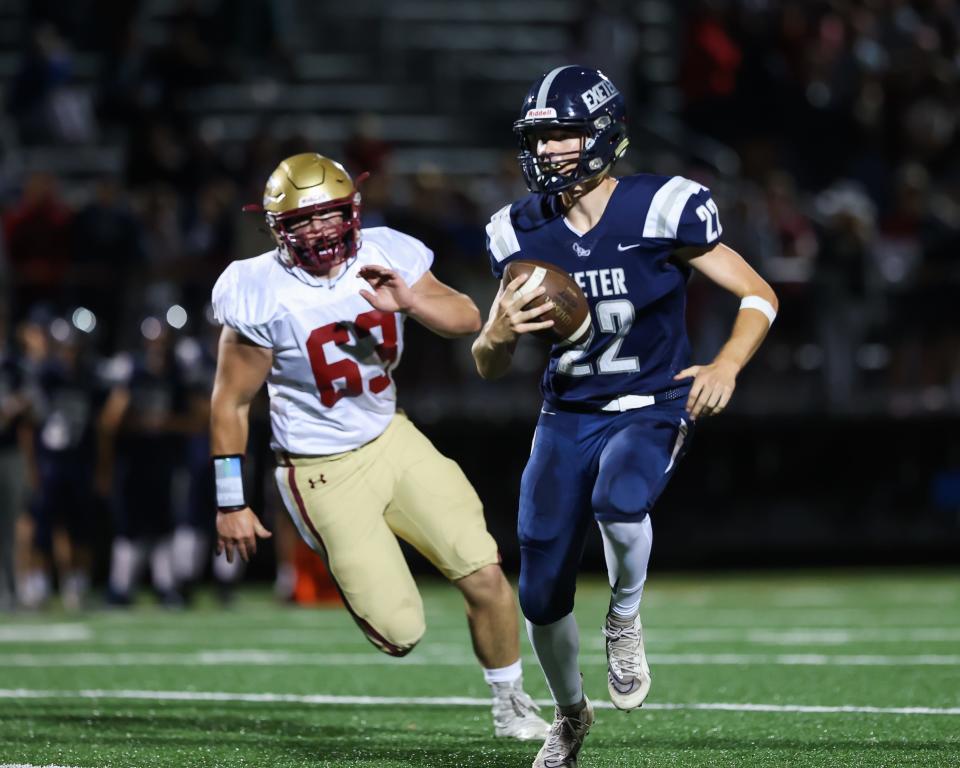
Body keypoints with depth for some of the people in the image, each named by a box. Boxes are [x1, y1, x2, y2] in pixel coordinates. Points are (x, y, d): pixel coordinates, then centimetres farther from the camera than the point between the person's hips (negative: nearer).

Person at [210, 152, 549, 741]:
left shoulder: (384, 258, -8)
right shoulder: (264, 295, -19)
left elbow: (468, 320, -8)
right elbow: (231, 404, -10)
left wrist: (408, 301, -28)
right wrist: (230, 504, -7)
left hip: (393, 440, 4)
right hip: (326, 471, -4)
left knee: (485, 575, -7)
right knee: (400, 634, -7)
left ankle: (511, 705, 17)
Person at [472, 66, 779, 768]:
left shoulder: (661, 210, -13)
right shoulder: (523, 232, 0)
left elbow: (759, 295, -6)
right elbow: (489, 368, 5)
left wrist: (726, 366, -24)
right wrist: (499, 333, -19)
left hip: (650, 411, -4)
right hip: (568, 414, 4)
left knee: (618, 500, -38)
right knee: (541, 598, 0)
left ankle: (625, 617, -6)